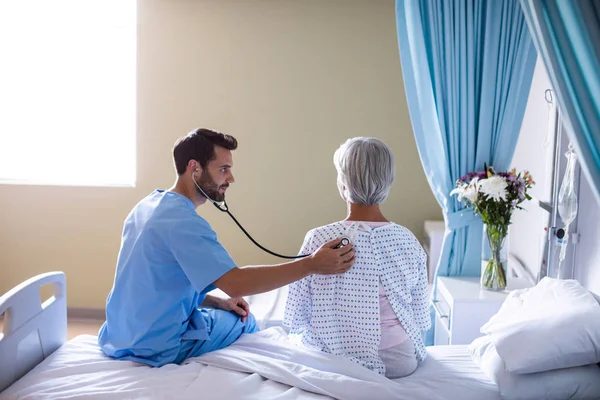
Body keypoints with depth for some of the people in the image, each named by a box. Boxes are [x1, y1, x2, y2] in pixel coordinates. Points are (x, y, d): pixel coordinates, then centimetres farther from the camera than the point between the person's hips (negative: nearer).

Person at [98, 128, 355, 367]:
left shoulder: (148, 205, 5)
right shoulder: (183, 221, -25)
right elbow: (237, 283, -33)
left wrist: (217, 302, 3)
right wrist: (311, 264, -30)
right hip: (155, 346, -9)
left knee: (225, 312, 28)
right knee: (245, 322, 12)